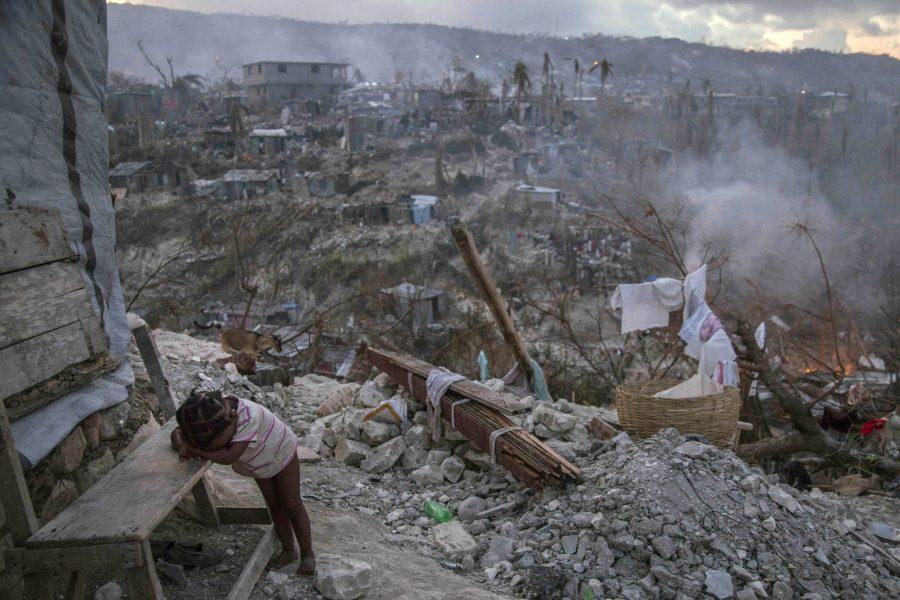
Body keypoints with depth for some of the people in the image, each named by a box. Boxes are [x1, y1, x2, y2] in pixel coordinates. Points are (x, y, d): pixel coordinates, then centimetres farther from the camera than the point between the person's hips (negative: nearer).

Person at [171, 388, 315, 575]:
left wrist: (192, 448, -44)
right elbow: (177, 433, -20)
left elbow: (229, 457, -50)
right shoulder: (207, 418, -29)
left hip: (281, 452, -5)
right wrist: (181, 446, -42)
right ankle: (289, 551, 29)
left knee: (292, 505, 4)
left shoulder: (248, 416, -47)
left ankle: (308, 554, 20)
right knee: (274, 505, 13)